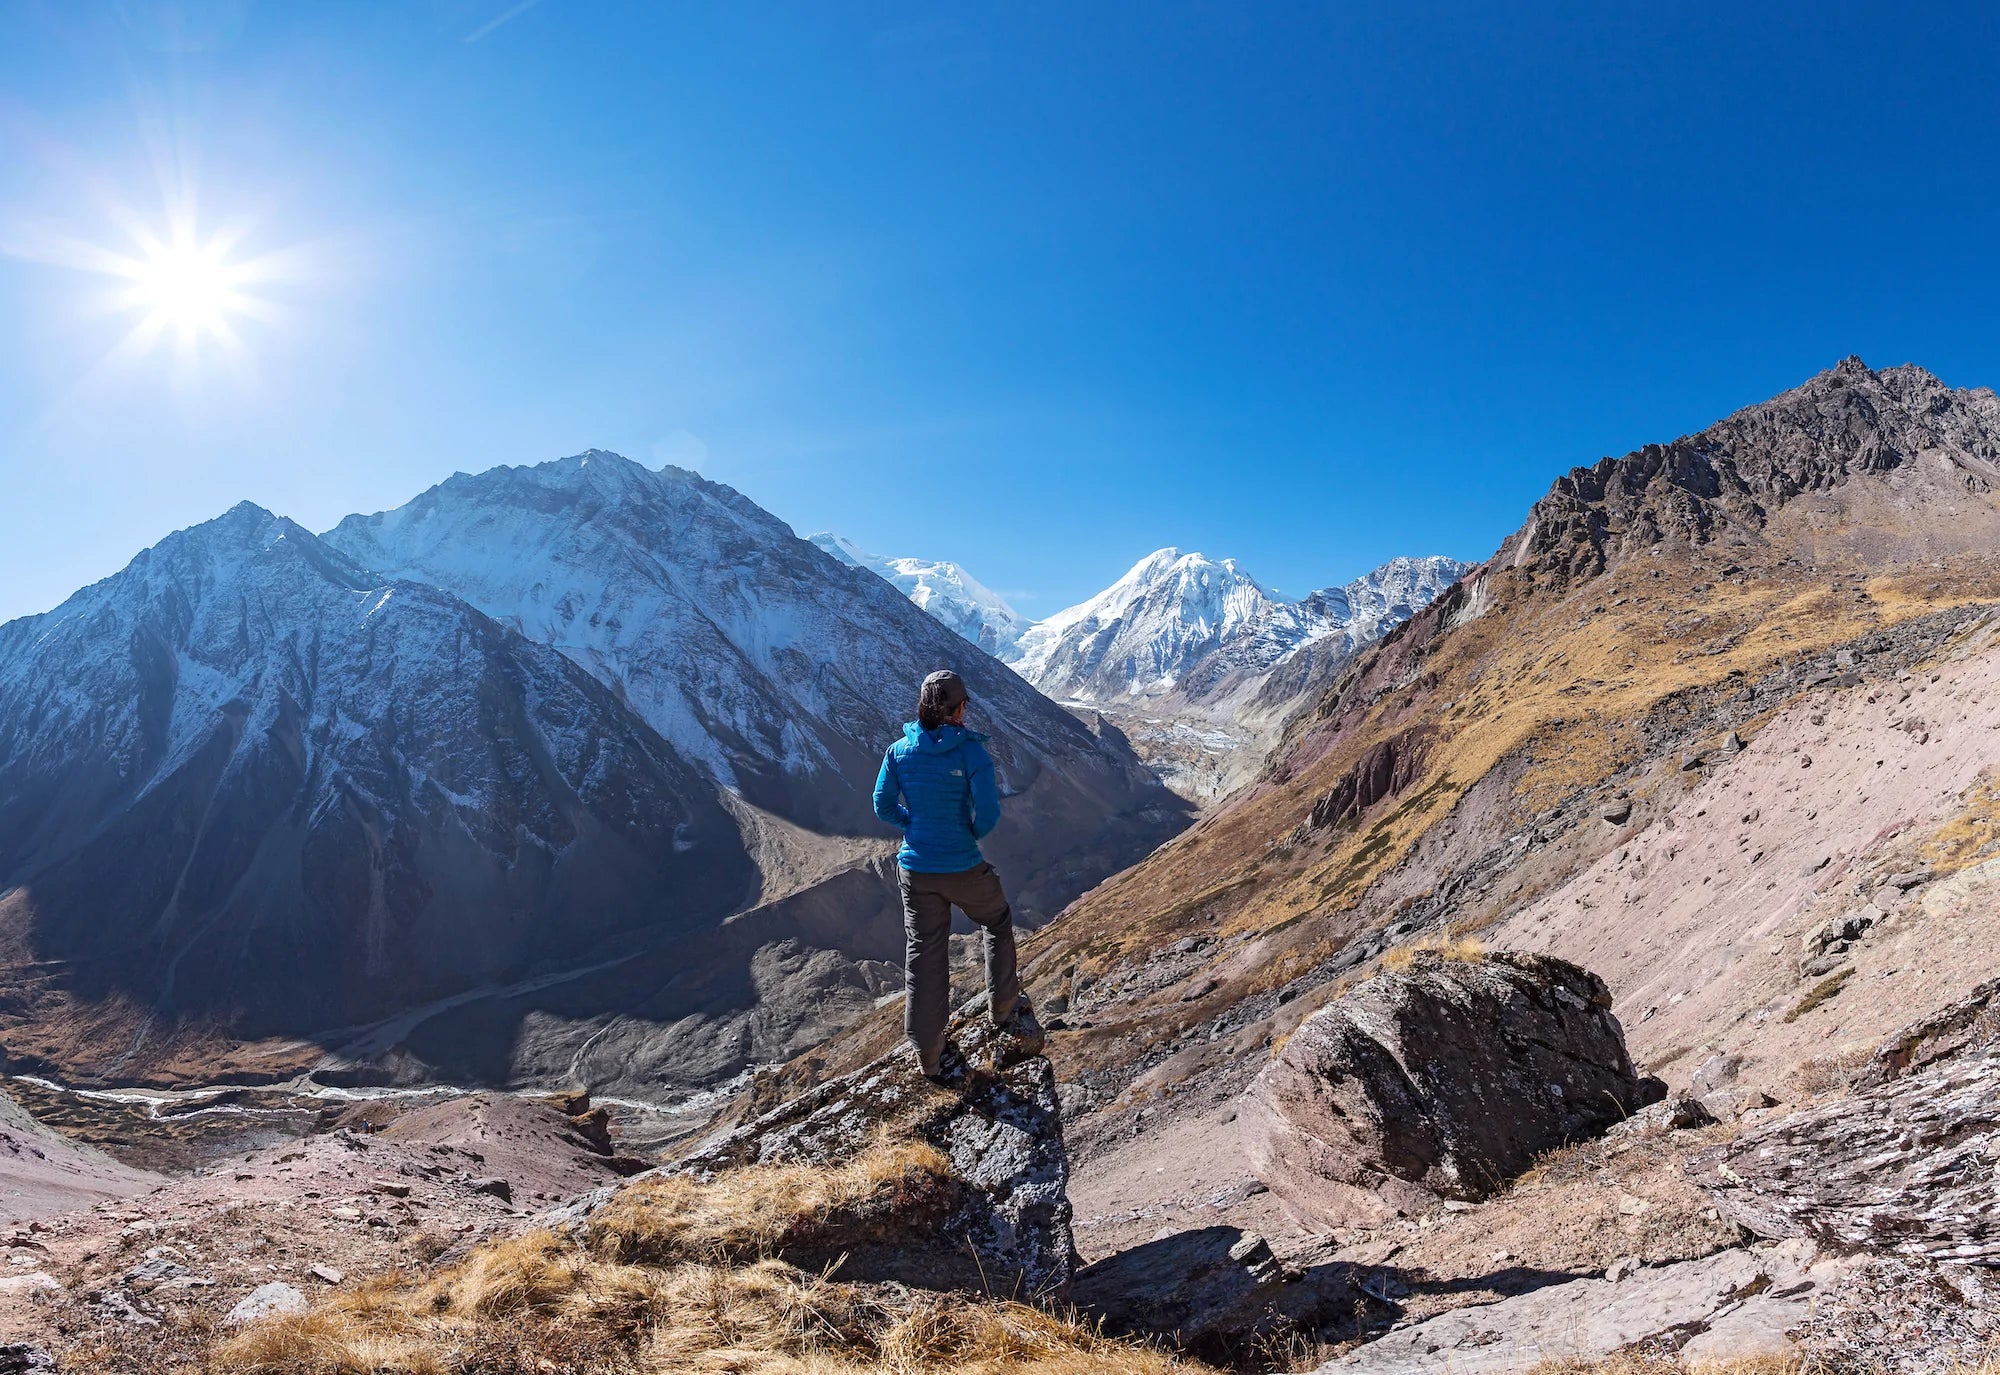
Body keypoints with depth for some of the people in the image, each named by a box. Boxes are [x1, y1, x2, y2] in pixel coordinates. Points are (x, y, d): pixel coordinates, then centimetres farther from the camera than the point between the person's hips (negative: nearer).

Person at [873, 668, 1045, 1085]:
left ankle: (930, 1056, 21)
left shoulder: (899, 751, -6)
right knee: (998, 922, 26)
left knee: (923, 956, 12)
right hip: (963, 869, -3)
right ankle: (1004, 1011, 34)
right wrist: (972, 832, 2)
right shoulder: (970, 750, -17)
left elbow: (884, 807, 0)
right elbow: (989, 813, -20)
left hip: (915, 869, 3)